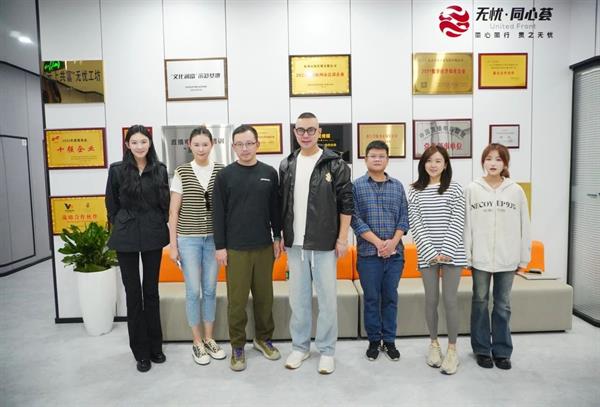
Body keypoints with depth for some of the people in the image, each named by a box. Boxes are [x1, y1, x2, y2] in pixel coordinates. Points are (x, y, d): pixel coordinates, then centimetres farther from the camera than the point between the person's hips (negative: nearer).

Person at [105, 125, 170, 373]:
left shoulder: (160, 170, 2)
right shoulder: (117, 170, -2)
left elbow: (165, 203, 6)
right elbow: (111, 205, 5)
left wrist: (161, 226, 0)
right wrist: (121, 227, 6)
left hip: (154, 236, 1)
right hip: (126, 238, -1)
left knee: (151, 291, 10)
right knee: (133, 293, 5)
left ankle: (155, 346, 24)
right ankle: (141, 351, 18)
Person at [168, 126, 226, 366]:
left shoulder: (221, 171, 1)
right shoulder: (181, 172, -2)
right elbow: (173, 212, -1)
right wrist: (173, 244, -4)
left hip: (214, 238, 2)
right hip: (188, 239, -1)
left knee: (210, 290, 11)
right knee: (193, 291, 4)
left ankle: (209, 339, 27)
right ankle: (197, 342, 21)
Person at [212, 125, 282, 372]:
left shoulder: (269, 173, 5)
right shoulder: (225, 175, -2)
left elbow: (276, 208, 9)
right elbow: (218, 213, -2)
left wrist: (277, 237, 7)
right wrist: (220, 246, -5)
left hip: (264, 246, 2)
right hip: (235, 248, -2)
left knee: (264, 296, 11)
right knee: (237, 299, 5)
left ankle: (263, 338, 30)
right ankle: (237, 346, 21)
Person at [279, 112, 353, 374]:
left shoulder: (335, 164, -4)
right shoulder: (287, 165, 8)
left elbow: (346, 203, -5)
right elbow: (282, 205, 13)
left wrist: (342, 238, -9)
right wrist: (283, 236, 10)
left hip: (325, 244, -3)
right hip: (295, 244, 4)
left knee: (327, 299, 6)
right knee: (298, 298, 13)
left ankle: (326, 350, 23)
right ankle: (300, 347, 29)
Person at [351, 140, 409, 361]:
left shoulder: (397, 186, 7)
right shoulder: (356, 186, -2)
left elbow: (404, 217, 5)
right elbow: (355, 219, -8)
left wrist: (393, 241, -10)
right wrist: (378, 243, -14)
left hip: (395, 252, 3)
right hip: (368, 252, -2)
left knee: (391, 298, 12)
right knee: (371, 299, 8)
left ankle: (389, 341, 26)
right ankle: (374, 341, 24)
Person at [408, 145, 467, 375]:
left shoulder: (455, 189, 2)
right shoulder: (415, 191, 5)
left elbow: (457, 223, -4)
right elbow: (415, 224, -1)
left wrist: (446, 252, -13)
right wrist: (430, 252, -10)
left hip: (452, 253, -1)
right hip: (427, 254, 1)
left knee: (450, 300, 1)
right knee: (431, 300, 8)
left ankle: (452, 348, 17)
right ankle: (434, 344, 27)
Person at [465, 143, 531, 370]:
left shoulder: (516, 191, 1)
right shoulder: (472, 189, -2)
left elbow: (524, 226, 4)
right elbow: (466, 225, -2)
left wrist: (524, 257, 2)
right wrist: (465, 255, -5)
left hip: (507, 258, 1)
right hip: (480, 257, -1)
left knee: (503, 305, 11)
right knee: (480, 302, 10)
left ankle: (502, 351, 25)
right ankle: (482, 349, 24)